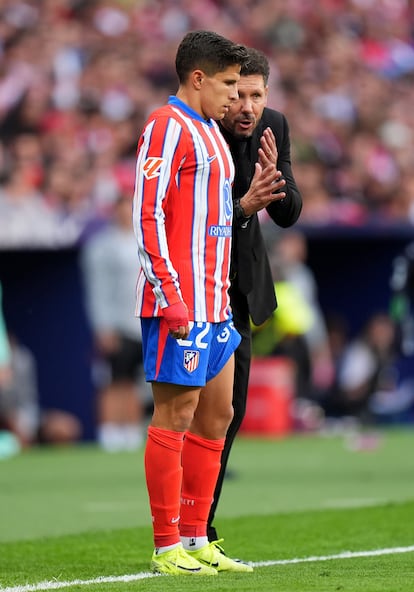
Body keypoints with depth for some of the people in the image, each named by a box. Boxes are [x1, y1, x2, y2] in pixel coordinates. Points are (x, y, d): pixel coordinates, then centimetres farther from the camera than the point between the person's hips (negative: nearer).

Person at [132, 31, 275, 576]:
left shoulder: (209, 131, 19)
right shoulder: (168, 127, -10)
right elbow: (147, 215, -17)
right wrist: (170, 298, -20)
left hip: (213, 302, 10)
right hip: (179, 303, -10)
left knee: (216, 416, 10)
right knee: (175, 417, -6)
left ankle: (195, 539, 16)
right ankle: (167, 547, -2)